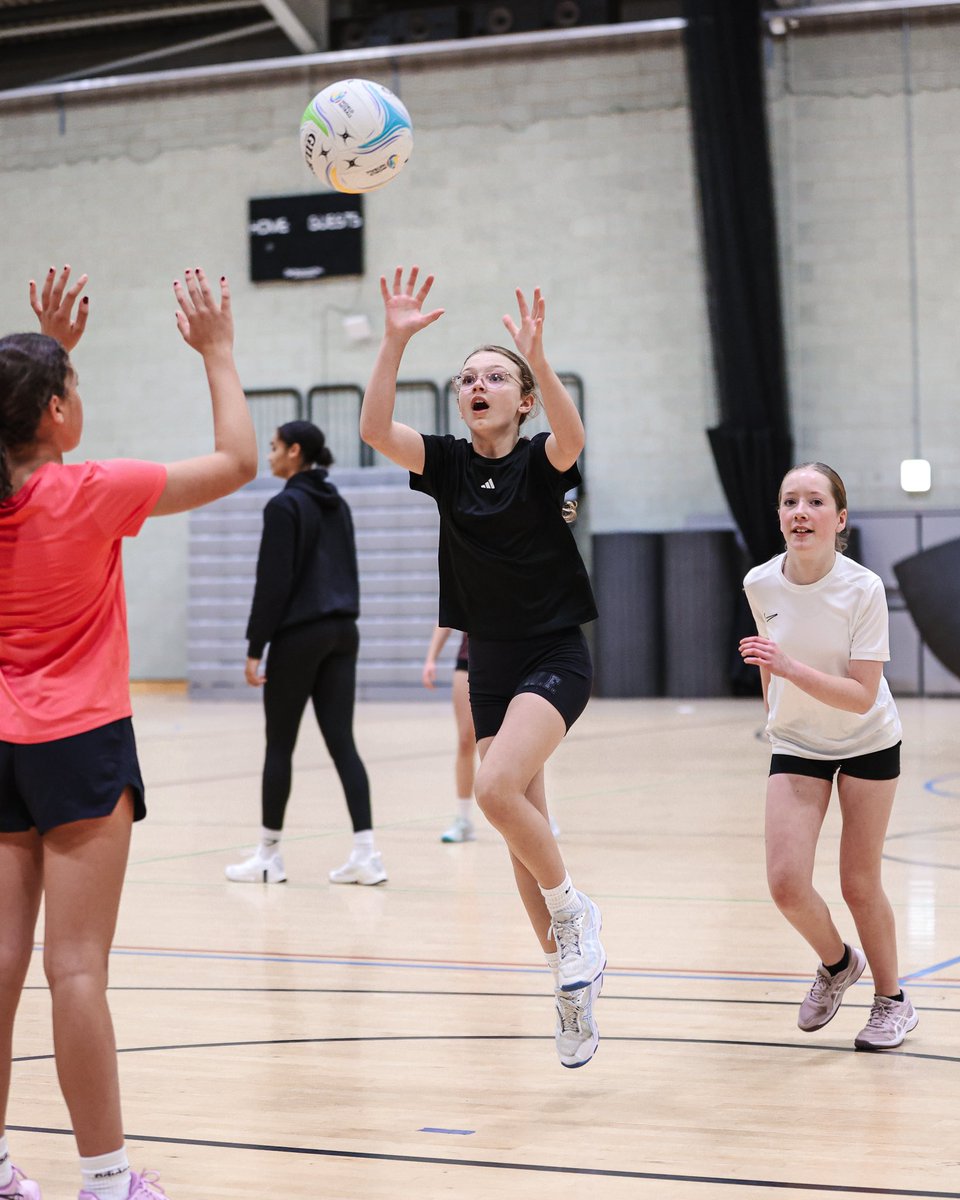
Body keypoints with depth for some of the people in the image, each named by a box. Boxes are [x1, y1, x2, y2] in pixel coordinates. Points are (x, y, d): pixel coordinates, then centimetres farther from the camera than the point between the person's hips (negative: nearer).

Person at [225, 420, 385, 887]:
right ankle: (365, 853, -4)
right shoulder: (338, 505, 14)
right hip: (342, 632, 7)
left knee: (280, 746, 3)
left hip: (298, 636, -7)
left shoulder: (285, 506, -10)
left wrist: (254, 648, -11)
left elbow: (273, 582, -14)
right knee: (342, 742, 3)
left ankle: (268, 856, 9)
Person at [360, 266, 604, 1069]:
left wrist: (539, 359, -46)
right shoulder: (448, 465, 2)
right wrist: (396, 340, -26)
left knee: (497, 788, -27)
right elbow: (375, 429, -14)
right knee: (522, 829, 7)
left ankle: (572, 912, -4)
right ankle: (575, 972, 19)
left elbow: (571, 437, -32)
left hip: (555, 657, -5)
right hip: (491, 663, 5)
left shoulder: (540, 463, -7)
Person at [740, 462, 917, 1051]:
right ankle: (837, 963, 20)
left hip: (869, 743, -3)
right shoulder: (760, 584, -12)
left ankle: (892, 999, 27)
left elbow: (861, 696, -26)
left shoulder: (864, 588, -23)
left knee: (859, 885, 3)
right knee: (786, 883, -11)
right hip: (795, 747, 3)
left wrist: (790, 668, -38)